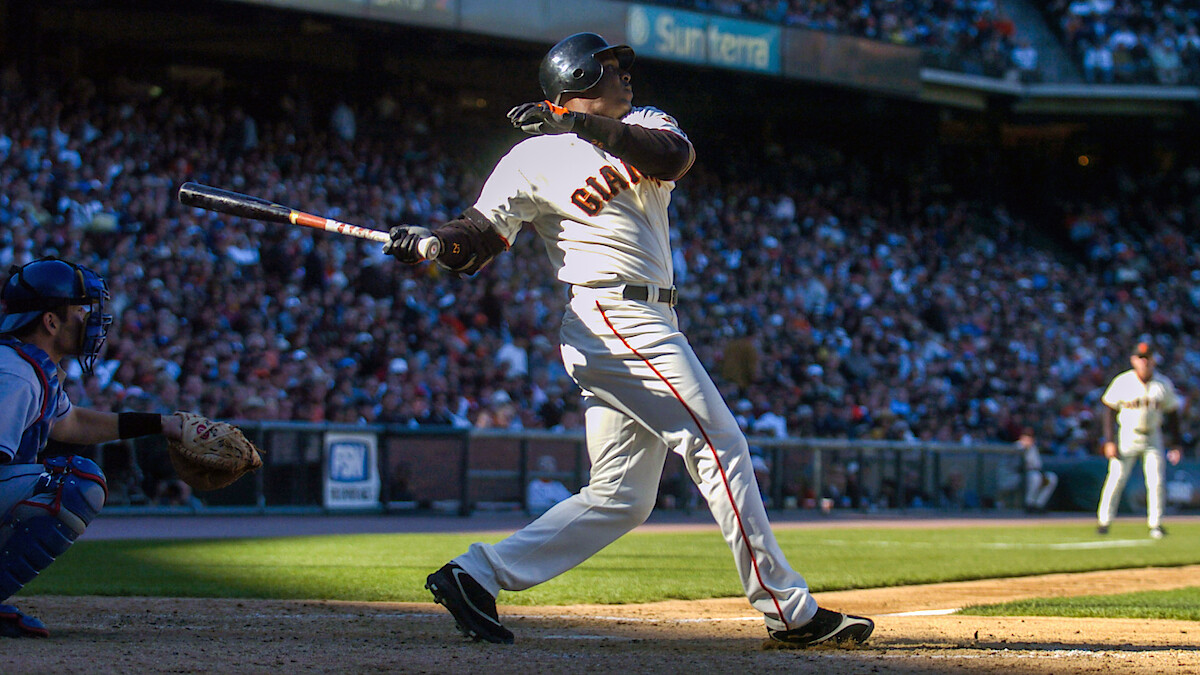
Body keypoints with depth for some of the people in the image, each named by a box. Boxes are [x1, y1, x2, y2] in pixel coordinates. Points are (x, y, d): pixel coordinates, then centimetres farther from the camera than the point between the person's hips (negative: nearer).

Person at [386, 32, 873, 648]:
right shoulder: (535, 158, 1)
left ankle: (477, 574, 4)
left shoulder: (643, 128, 17)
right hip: (612, 317, -8)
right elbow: (482, 236, -6)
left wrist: (586, 126, -19)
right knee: (719, 447, -11)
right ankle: (787, 610, -9)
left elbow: (674, 156, -8)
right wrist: (432, 245, -29)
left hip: (648, 327, 8)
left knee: (621, 498, 5)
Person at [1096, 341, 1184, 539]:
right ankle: (1104, 520, 3)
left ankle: (1155, 524, 3)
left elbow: (1172, 414, 6)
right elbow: (1109, 410, -2)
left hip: (1153, 438, 2)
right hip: (1128, 436, -2)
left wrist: (1175, 444, 2)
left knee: (1156, 482, -5)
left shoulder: (1164, 384, -2)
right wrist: (1109, 441, -9)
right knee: (1116, 479, -7)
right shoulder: (1122, 382, -8)